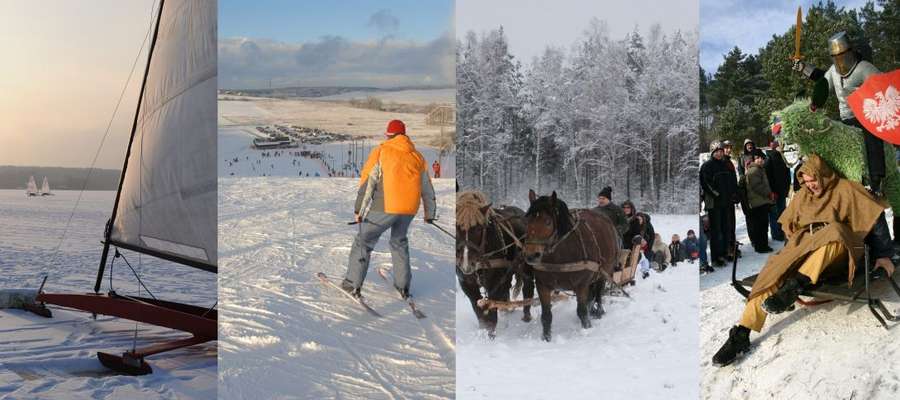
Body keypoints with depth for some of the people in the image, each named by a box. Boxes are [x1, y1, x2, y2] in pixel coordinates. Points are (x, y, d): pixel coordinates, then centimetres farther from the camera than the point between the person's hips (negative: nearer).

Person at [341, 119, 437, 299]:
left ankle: (353, 284, 11)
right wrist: (429, 214, 34)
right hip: (410, 209, 4)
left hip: (385, 207, -4)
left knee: (364, 241, 11)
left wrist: (358, 209, -2)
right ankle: (403, 286, 26)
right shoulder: (417, 157, 16)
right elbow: (427, 190, 22)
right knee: (399, 241, 26)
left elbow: (367, 182, -6)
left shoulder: (380, 151, 2)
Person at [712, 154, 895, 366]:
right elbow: (787, 224, 32)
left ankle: (794, 286, -47)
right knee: (774, 269, -26)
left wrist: (883, 254, -5)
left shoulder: (845, 190, 4)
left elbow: (875, 216, 1)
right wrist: (794, 247, 18)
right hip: (801, 247, 4)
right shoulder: (802, 196, 19)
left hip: (835, 252, -4)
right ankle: (742, 334, -34)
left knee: (834, 230, -38)